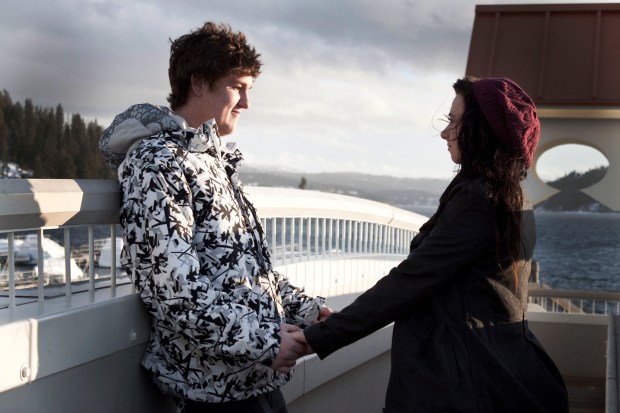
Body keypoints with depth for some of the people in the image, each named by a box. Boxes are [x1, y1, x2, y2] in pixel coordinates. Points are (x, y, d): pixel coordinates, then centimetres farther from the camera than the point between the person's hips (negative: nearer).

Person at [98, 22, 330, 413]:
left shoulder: (214, 159, 15)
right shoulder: (155, 161, -14)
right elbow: (168, 282, -23)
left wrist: (302, 307, 9)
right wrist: (261, 339, -22)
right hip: (218, 382, -9)